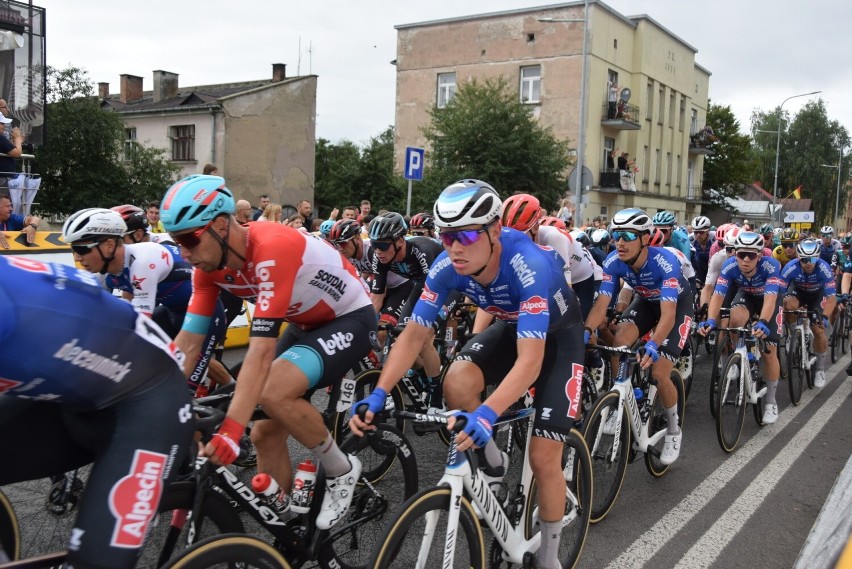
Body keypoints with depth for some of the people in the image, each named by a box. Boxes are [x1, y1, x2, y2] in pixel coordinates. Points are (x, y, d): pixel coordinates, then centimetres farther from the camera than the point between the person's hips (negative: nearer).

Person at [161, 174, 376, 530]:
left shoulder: (273, 247, -34)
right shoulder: (210, 264, -10)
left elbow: (261, 348, -39)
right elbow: (188, 342, -8)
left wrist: (231, 429, -42)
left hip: (350, 318, -8)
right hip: (306, 324, 8)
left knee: (273, 393, -29)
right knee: (265, 433, 1)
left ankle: (341, 469, -5)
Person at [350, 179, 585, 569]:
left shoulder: (529, 265, -39)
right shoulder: (448, 267, -24)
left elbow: (529, 361, -45)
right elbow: (414, 334, -18)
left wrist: (487, 414, -60)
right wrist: (378, 394, -31)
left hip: (558, 336, -4)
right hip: (512, 327, 4)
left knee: (543, 456, -8)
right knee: (456, 383, -26)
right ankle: (492, 464, 3)